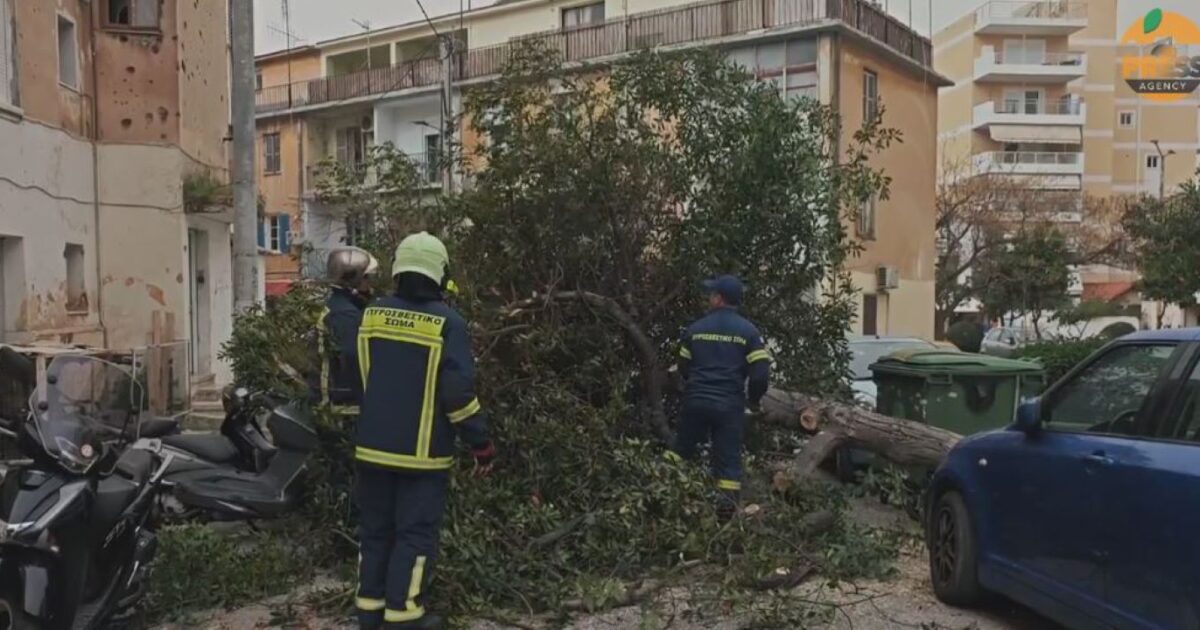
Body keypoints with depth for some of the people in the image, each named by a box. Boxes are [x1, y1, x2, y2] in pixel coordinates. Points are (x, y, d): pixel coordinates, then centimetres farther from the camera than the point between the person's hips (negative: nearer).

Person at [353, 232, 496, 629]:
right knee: (415, 534, 4)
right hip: (421, 451, -5)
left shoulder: (372, 316, 3)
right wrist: (481, 443, -7)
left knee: (375, 529, 16)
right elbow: (458, 392, -15)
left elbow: (363, 376, 13)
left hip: (373, 444, 5)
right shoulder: (447, 323, -13)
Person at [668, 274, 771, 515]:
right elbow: (761, 373, -9)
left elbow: (683, 368, 13)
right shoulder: (748, 331, -3)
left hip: (696, 400, 2)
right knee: (728, 459, 4)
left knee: (682, 448, 20)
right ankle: (726, 507, 2)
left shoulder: (695, 328, 4)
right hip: (729, 404, -2)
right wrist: (754, 400, 8)